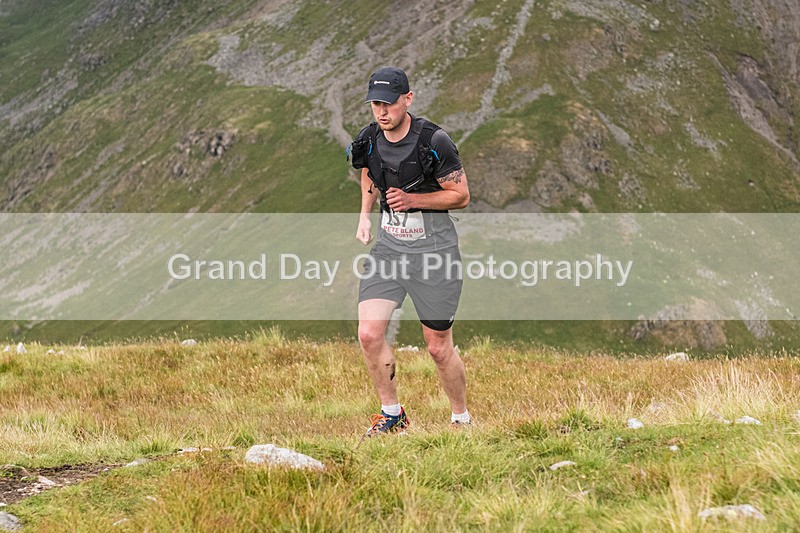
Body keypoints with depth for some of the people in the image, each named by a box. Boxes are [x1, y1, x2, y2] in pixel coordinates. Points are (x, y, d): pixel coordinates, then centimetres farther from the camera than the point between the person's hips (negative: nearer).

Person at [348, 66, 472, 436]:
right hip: (388, 245, 5)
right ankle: (392, 414, 8)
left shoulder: (434, 142, -16)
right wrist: (365, 215, 10)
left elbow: (461, 196, -9)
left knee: (438, 347, 3)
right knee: (369, 333, -11)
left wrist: (412, 199, -20)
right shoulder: (368, 141, 0)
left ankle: (461, 418, 26)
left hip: (433, 250, -4)